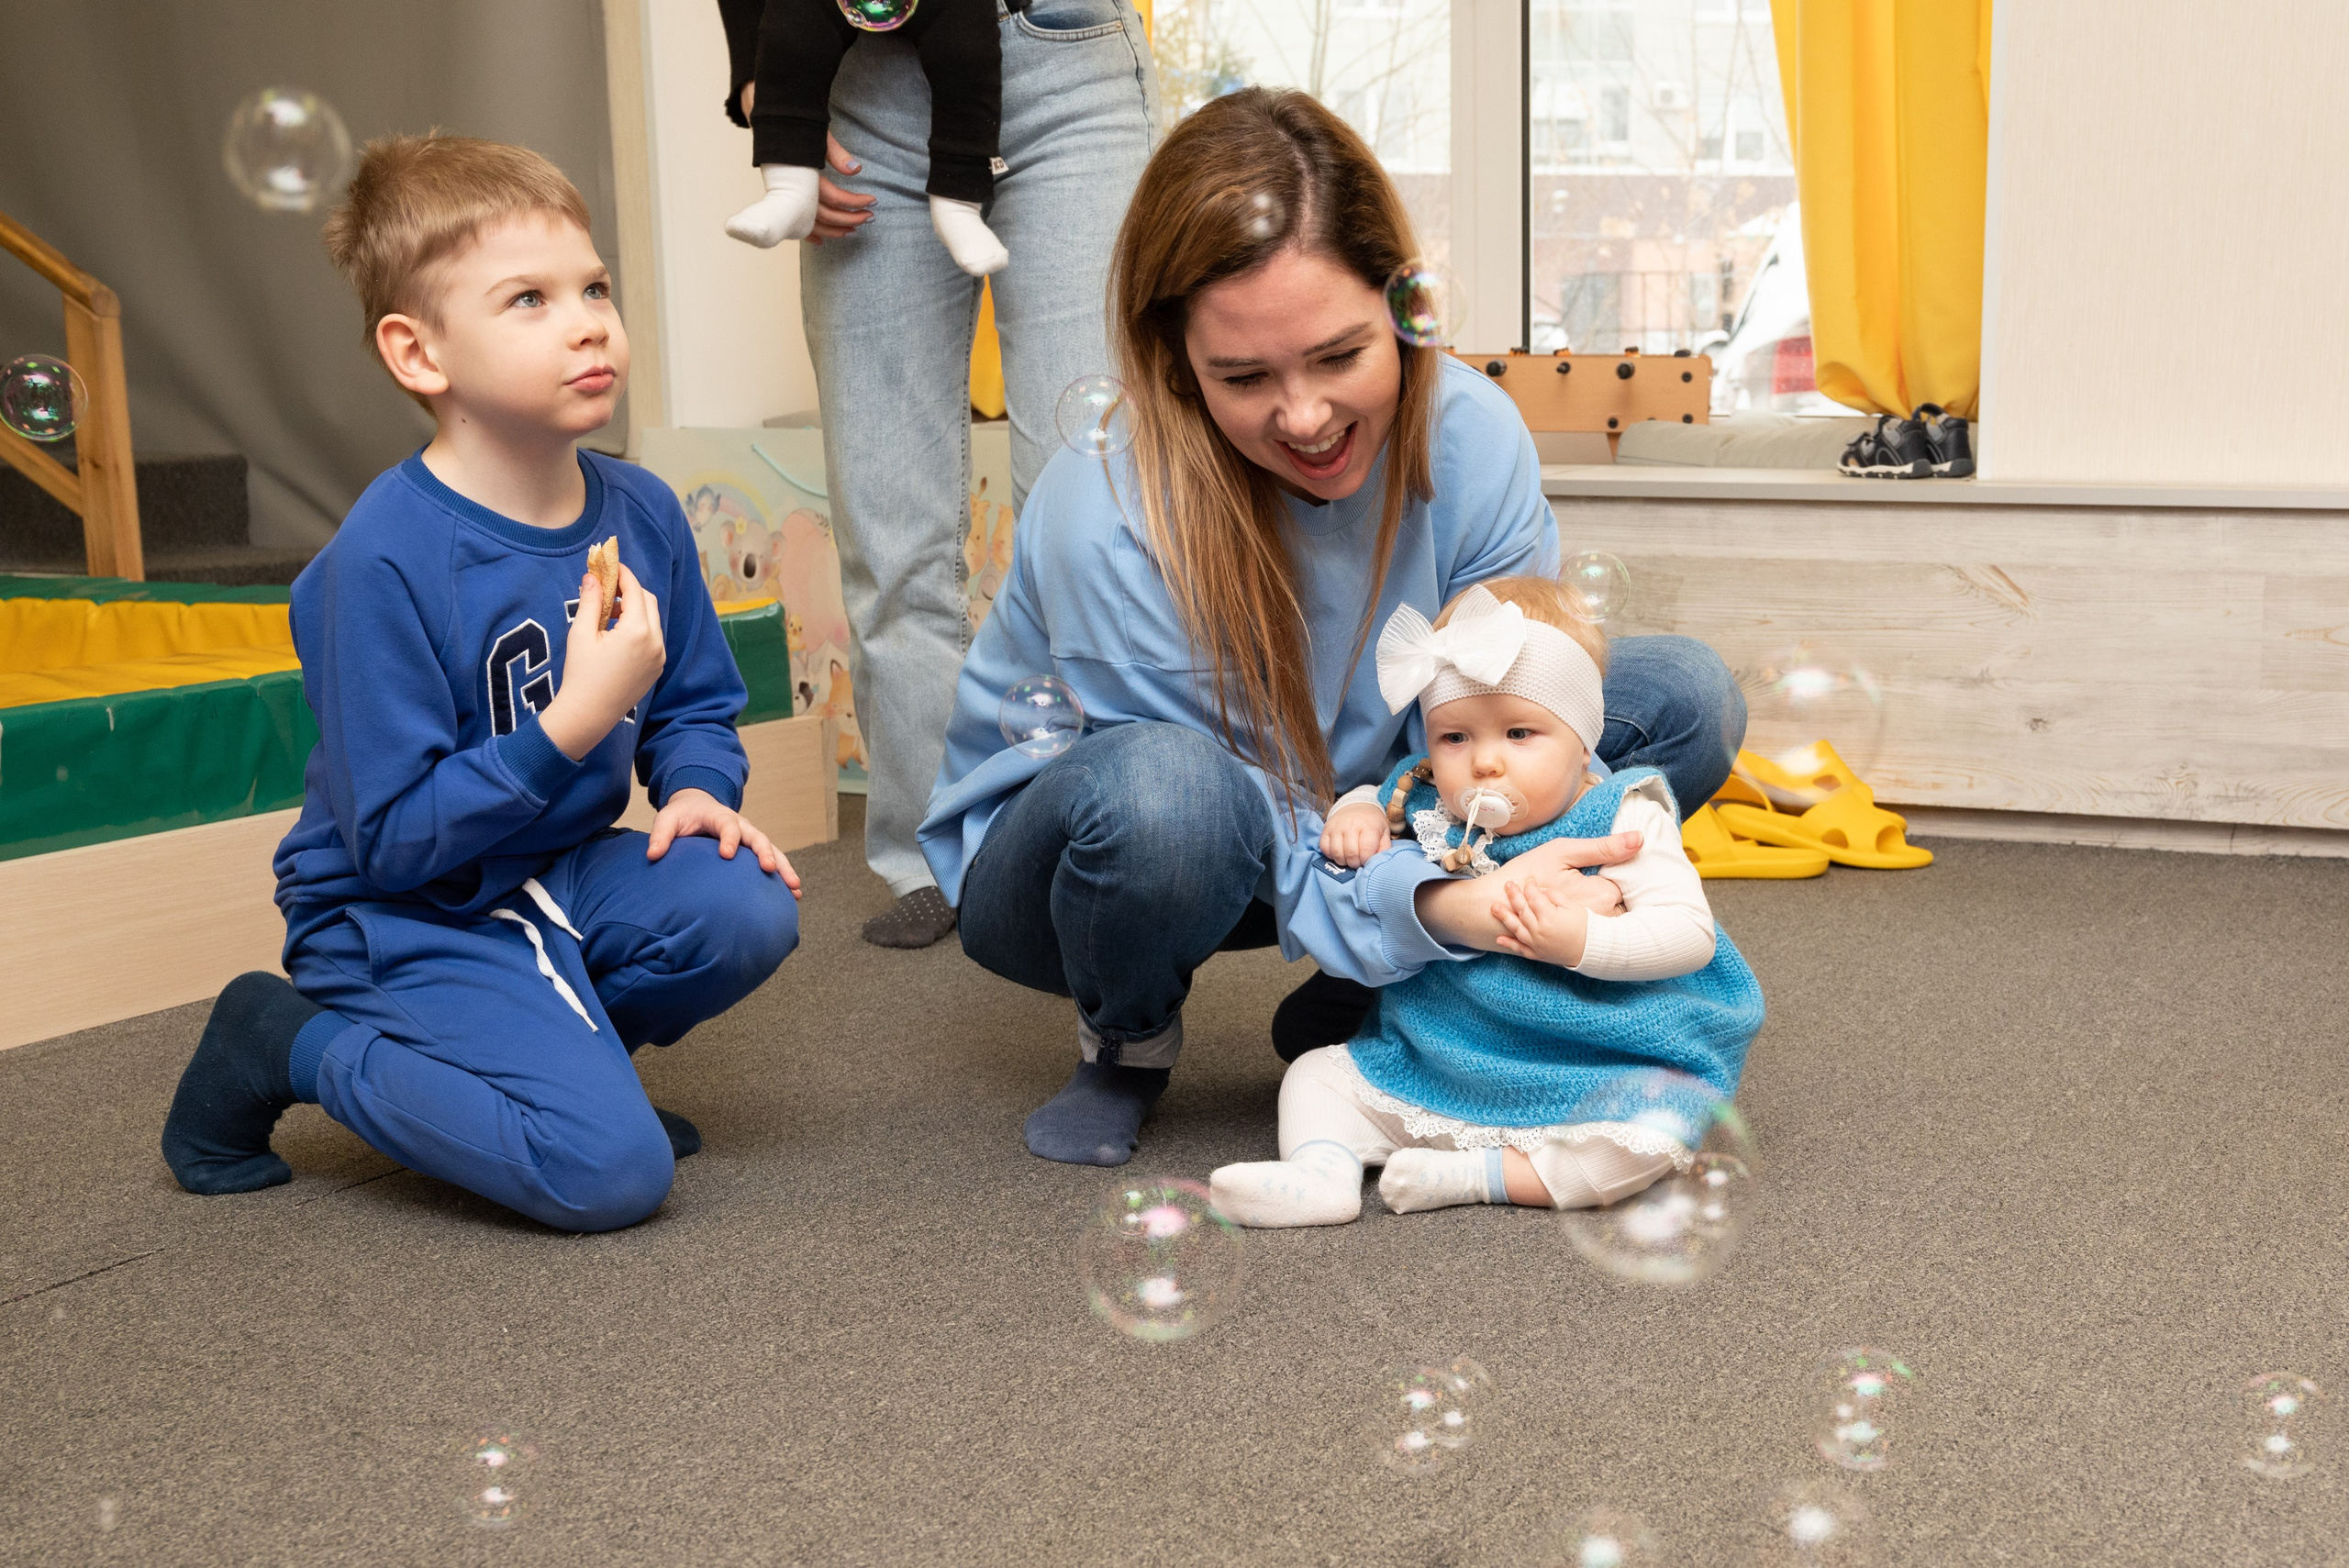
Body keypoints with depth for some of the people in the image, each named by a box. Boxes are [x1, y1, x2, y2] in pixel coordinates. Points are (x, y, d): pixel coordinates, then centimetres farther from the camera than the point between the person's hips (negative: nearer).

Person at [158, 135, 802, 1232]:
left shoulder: (641, 511, -3)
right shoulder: (383, 562, -23)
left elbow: (696, 707, 11)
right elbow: (392, 837, -22)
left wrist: (698, 791, -11)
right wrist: (570, 725, -29)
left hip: (558, 874, 6)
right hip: (406, 921, -6)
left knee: (749, 909, -23)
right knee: (613, 1169, -21)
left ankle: (546, 1043, 7)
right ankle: (291, 1046, 2)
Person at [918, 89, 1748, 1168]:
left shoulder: (1470, 436, -20)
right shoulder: (1105, 520, -33)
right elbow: (1279, 849, -28)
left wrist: (1590, 862, -35)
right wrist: (1437, 906, -47)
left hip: (1357, 813, 5)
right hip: (1066, 852, -4)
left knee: (1686, 698, -10)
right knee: (1169, 791, -43)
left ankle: (1355, 1012, 0)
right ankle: (1126, 1036, -5)